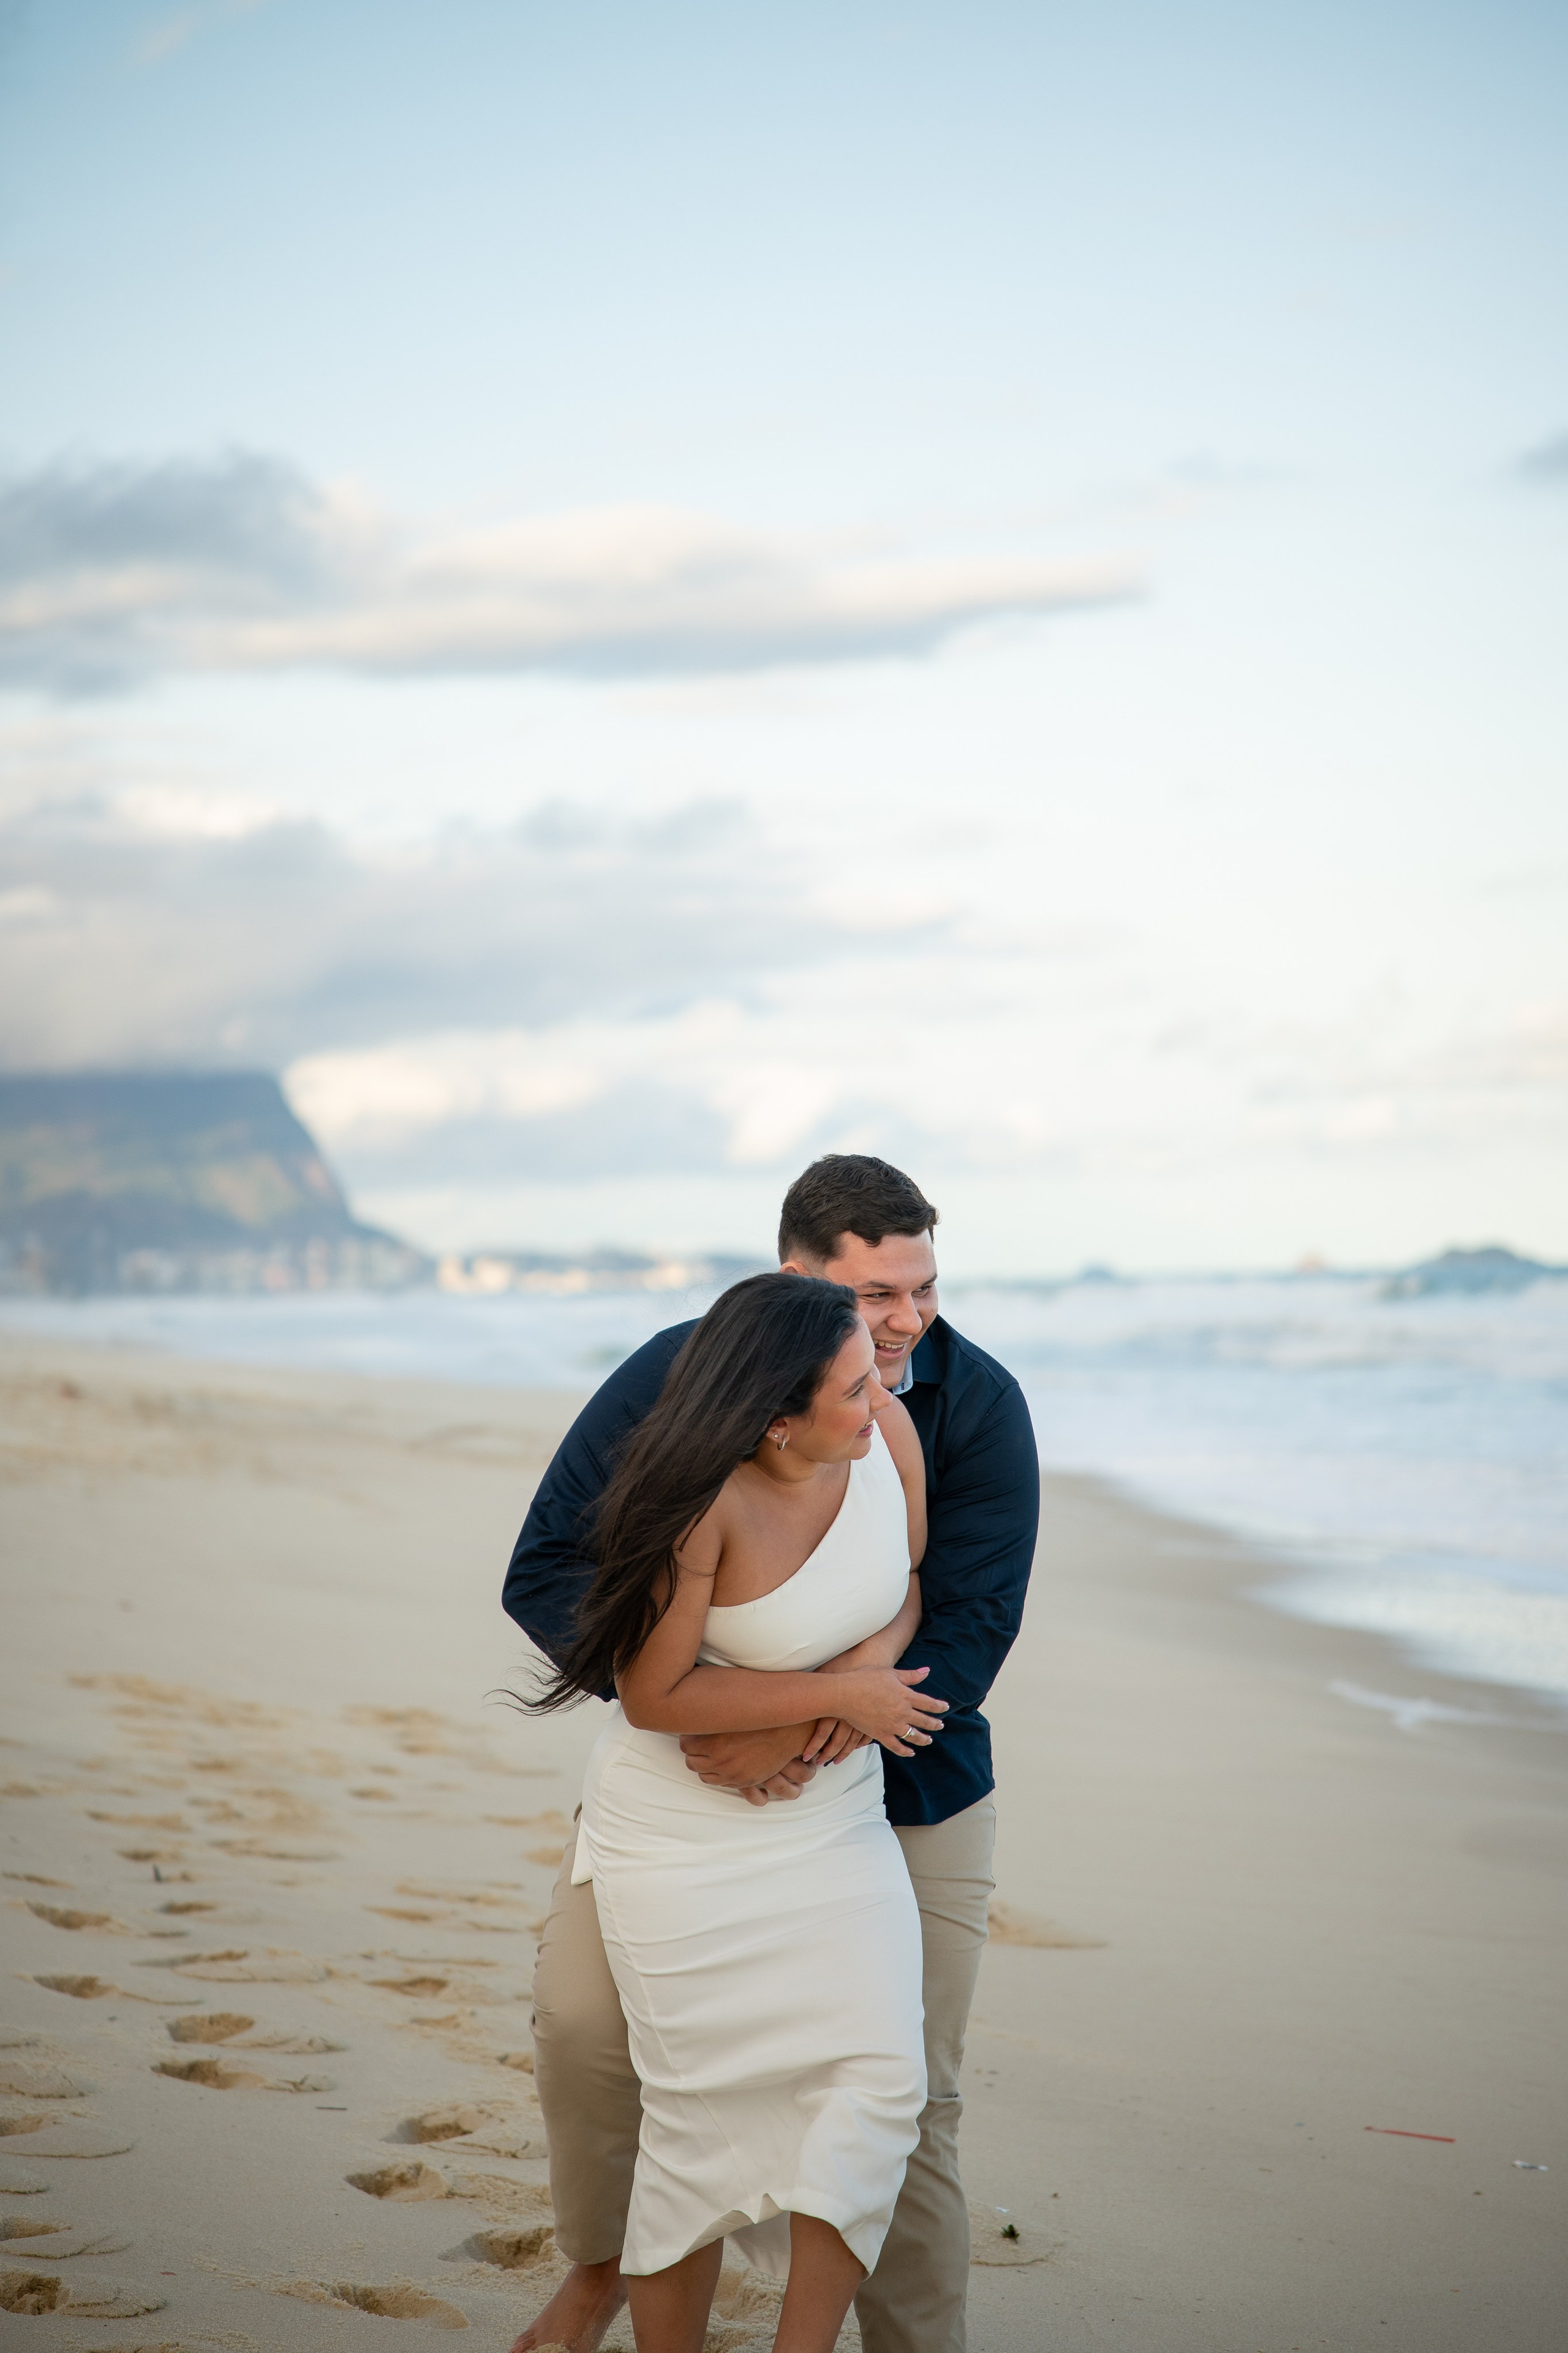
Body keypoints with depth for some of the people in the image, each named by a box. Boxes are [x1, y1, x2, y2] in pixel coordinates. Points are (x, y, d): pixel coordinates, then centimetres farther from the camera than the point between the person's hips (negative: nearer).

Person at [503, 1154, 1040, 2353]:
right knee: (584, 2016, -15)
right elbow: (546, 1572, -14)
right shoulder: (676, 1379, -15)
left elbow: (965, 1636, -20)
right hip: (684, 1767, 0)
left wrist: (809, 1733, -34)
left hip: (902, 1792, 0)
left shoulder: (978, 1407, -15)